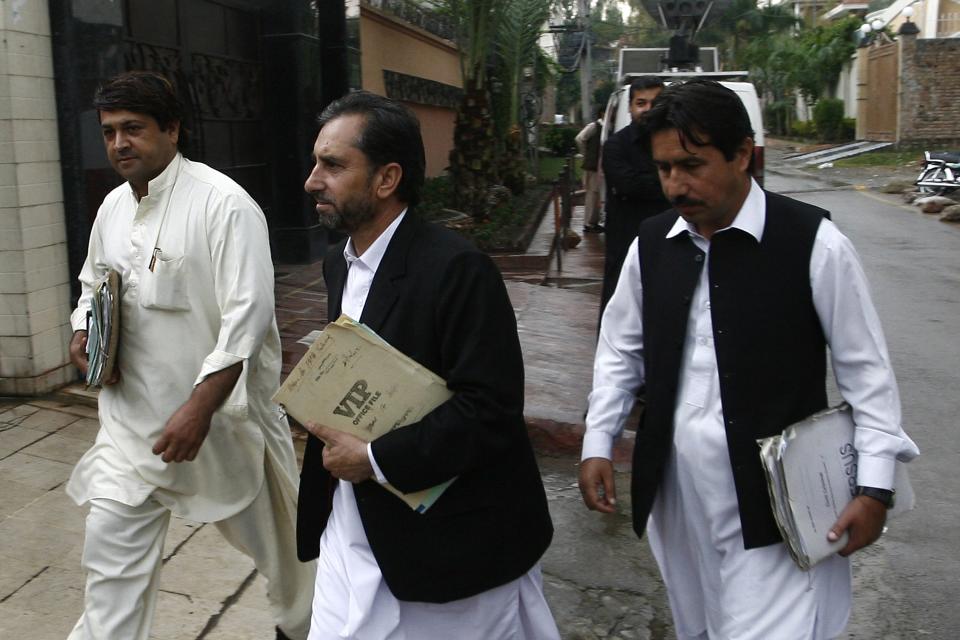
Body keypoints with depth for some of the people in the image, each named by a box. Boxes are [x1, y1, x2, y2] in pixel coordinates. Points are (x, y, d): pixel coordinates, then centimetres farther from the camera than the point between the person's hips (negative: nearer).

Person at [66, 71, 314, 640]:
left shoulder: (223, 203, -17)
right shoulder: (114, 207, 6)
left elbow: (248, 315, -23)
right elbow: (94, 284, 23)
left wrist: (200, 407, -27)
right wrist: (83, 330, 1)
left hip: (219, 411, -5)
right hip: (134, 413, 6)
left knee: (272, 530, 14)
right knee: (112, 547, 6)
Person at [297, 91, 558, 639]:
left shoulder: (457, 268, -21)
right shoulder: (340, 264, 6)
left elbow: (491, 411, -26)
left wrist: (373, 460, -21)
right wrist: (332, 436, -1)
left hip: (450, 543, -7)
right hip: (356, 532, 7)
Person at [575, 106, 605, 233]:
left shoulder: (604, 127, 12)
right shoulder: (594, 126, -10)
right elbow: (579, 139, -18)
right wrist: (587, 154, -8)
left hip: (600, 166, 8)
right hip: (592, 165, -8)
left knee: (596, 193, 13)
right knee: (592, 193, -5)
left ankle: (594, 222, 21)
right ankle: (588, 224, 0)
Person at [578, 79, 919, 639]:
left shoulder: (814, 244, -12)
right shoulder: (651, 244, 1)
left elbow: (865, 368, -5)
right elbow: (621, 351, 12)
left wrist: (875, 486, -7)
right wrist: (598, 444, 7)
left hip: (777, 504, -4)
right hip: (677, 492, 5)